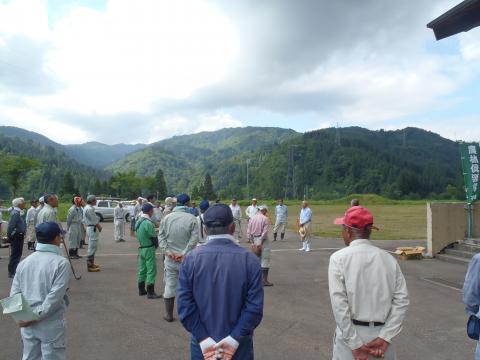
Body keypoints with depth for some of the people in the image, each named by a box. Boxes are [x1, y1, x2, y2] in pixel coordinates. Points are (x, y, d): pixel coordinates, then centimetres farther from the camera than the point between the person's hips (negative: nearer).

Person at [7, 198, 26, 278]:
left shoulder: (18, 212, 11)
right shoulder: (15, 213, -20)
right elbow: (11, 226, -25)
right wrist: (9, 236, -16)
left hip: (19, 236, 10)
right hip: (16, 237, -10)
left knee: (17, 254, 18)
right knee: (15, 255, -1)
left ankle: (14, 271, 29)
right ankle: (12, 273, 7)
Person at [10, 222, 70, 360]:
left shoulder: (24, 262, 3)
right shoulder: (61, 262, -15)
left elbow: (14, 293, 4)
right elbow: (55, 296, -20)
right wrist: (37, 315, -15)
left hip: (27, 323, 6)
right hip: (51, 324, -6)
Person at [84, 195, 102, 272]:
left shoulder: (88, 207, 14)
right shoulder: (90, 209, -19)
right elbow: (94, 220, -18)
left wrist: (98, 225, 7)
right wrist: (99, 226, -4)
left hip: (91, 228, 11)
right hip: (93, 229, -11)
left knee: (92, 247, 19)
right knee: (92, 247, -7)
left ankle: (91, 264, 29)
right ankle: (90, 266, -4)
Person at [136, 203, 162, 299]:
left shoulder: (138, 221, 7)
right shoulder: (148, 223, -21)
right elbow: (154, 237, -16)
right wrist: (156, 245, 3)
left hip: (141, 248, 9)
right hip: (149, 249, -9)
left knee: (142, 270, 16)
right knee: (151, 271, -3)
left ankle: (141, 290, 25)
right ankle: (150, 293, 0)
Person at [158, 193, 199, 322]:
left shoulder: (167, 218, -1)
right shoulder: (191, 218, -10)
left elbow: (161, 236, -1)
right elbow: (194, 239, -14)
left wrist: (167, 252, -5)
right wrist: (184, 253, -12)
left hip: (170, 258, 2)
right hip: (186, 258, -2)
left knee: (170, 285, 12)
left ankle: (169, 314, 22)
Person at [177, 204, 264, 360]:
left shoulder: (191, 259, -9)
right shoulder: (250, 260, -12)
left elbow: (185, 304, -12)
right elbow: (255, 307, -16)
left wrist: (204, 340, -10)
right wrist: (234, 339, -12)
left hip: (203, 345, 1)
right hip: (239, 346, 0)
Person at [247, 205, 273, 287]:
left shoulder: (252, 218, 6)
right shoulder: (265, 219, -10)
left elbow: (248, 232, 6)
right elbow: (265, 232, -16)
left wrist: (253, 242, 8)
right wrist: (261, 243, -13)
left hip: (255, 240, 6)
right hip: (263, 240, -6)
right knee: (265, 260, -1)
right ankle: (264, 280, -1)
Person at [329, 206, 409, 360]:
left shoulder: (339, 258, -10)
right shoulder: (388, 259, 1)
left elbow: (339, 303, -16)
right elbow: (402, 300, -5)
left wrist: (354, 344, -12)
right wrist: (384, 338, -7)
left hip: (351, 333, -3)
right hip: (381, 333, 3)